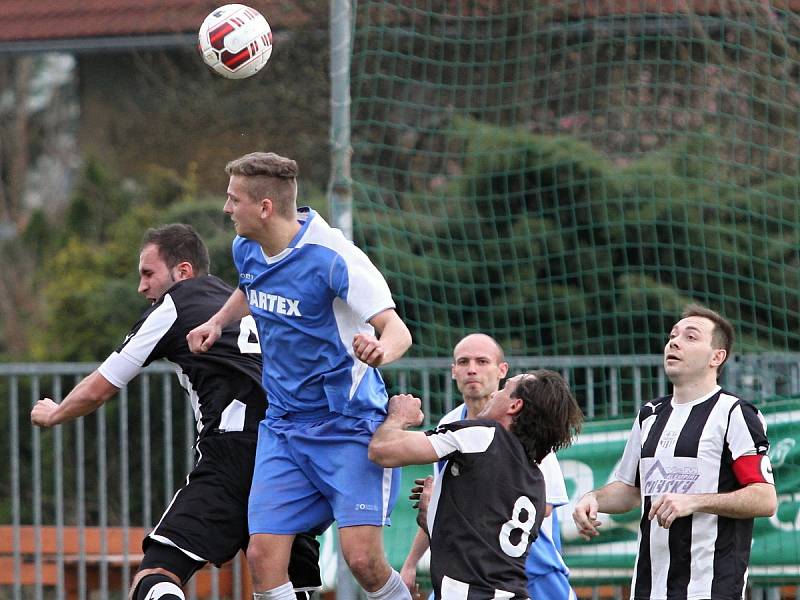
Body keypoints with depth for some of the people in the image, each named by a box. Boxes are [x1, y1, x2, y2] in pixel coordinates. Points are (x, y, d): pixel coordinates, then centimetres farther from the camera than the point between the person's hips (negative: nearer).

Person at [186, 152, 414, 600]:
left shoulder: (332, 256, -19)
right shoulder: (247, 251, 4)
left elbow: (397, 331, -24)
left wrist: (380, 351, -46)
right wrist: (217, 322, 14)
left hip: (349, 425, -6)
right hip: (284, 425, 7)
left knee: (362, 559, -16)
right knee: (264, 557, -6)